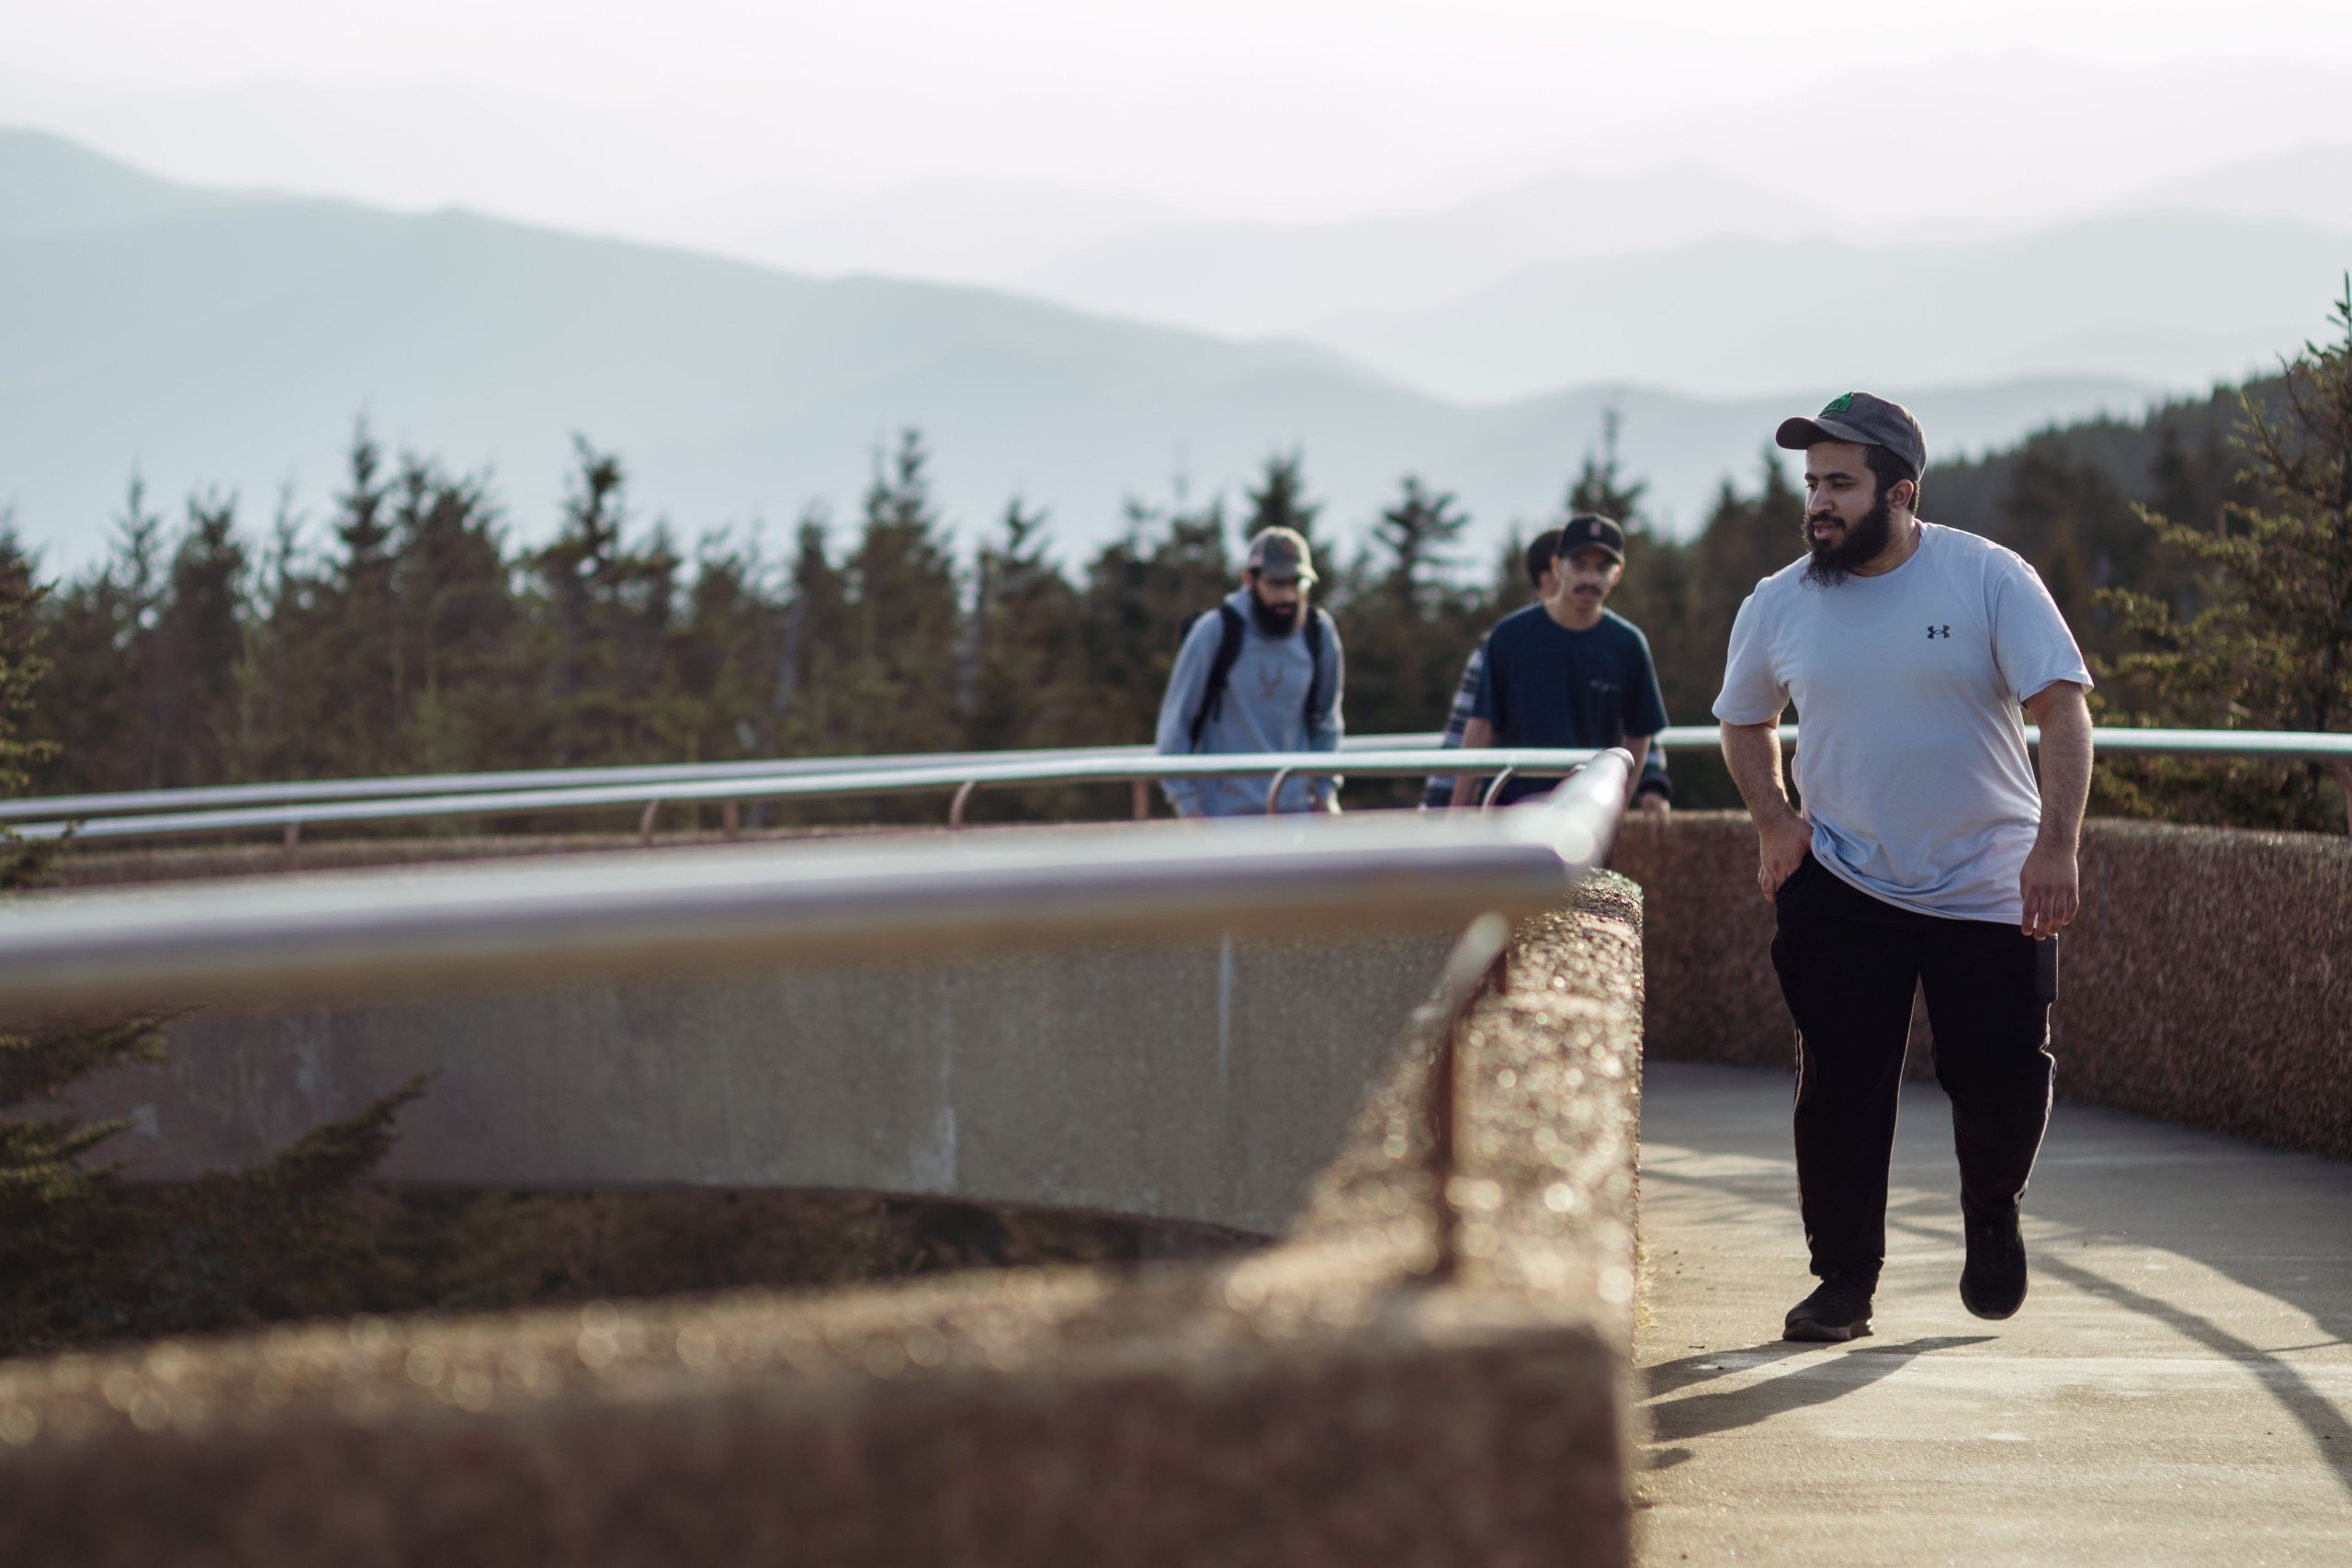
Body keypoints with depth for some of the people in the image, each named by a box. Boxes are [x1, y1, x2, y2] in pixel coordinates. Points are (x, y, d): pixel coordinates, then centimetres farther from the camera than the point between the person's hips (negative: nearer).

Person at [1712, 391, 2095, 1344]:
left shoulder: (1989, 579, -9)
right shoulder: (1778, 605, 0)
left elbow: (2063, 710, -14)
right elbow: (1744, 722, 17)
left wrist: (2055, 846, -25)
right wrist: (1774, 823, 0)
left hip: (1991, 886, -1)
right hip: (1843, 888, 2)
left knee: (2005, 1079, -1)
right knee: (1839, 1087, -4)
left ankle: (1992, 1214, 30)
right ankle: (1844, 1279, 10)